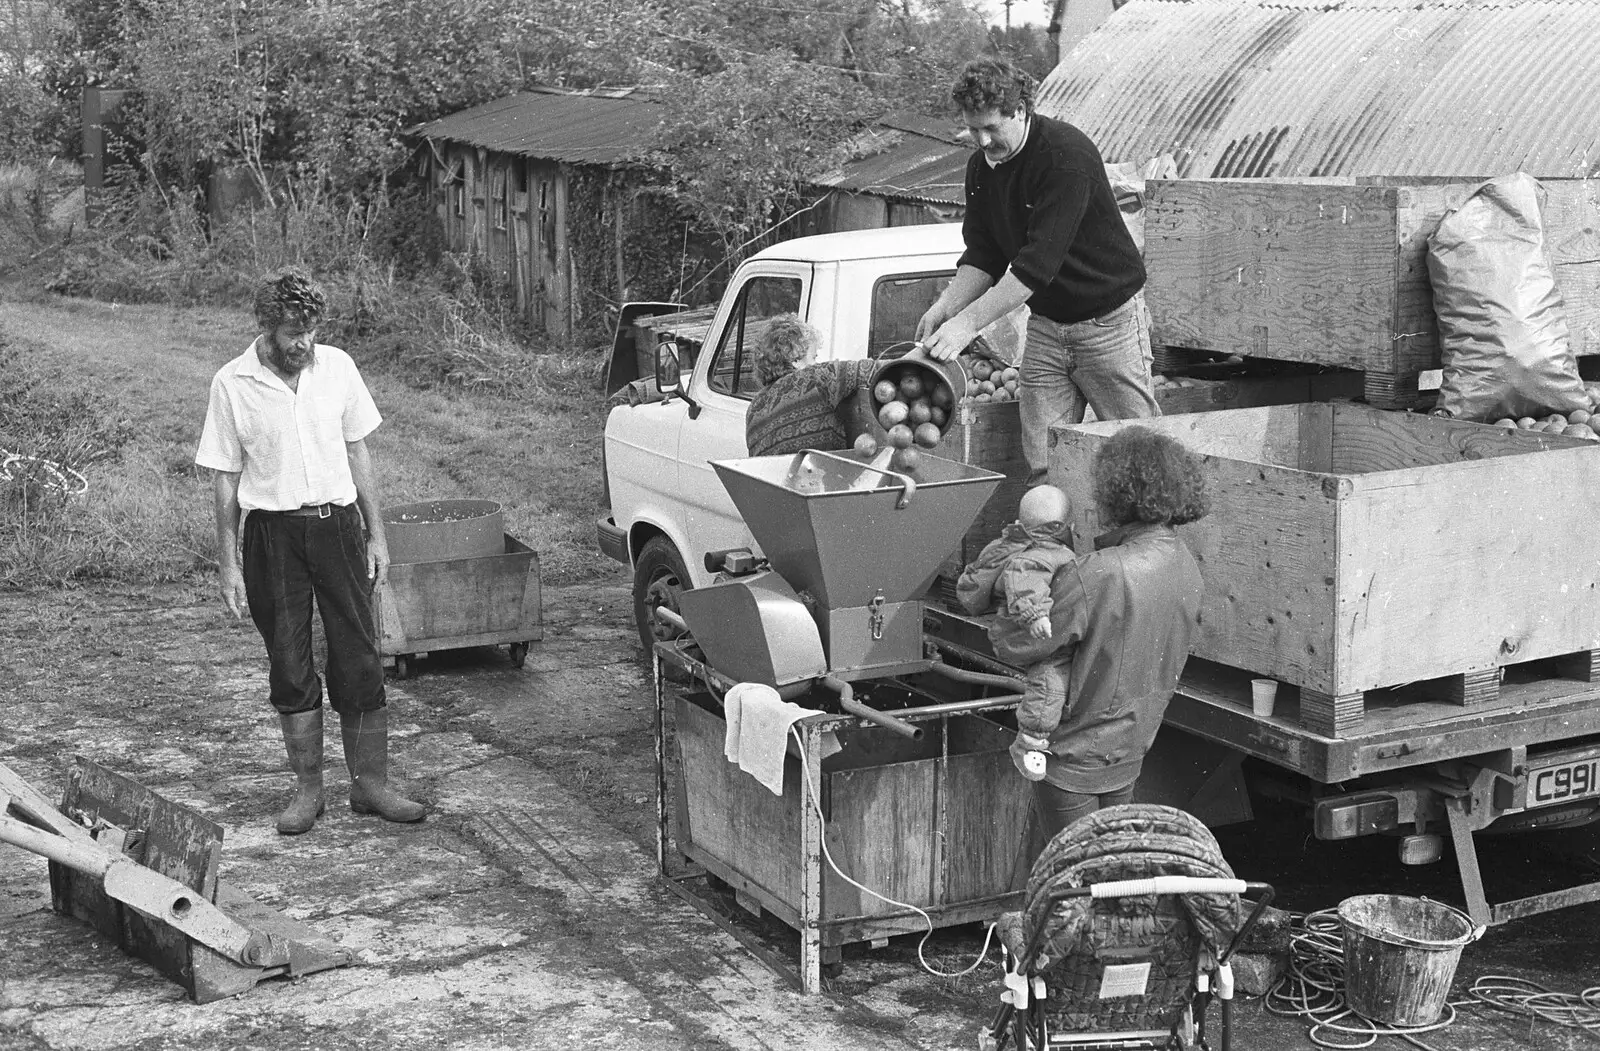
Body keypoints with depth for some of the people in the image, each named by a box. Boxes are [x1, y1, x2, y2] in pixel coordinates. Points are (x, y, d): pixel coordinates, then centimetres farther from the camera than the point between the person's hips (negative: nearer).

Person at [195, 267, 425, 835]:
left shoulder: (336, 366, 1)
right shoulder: (232, 384, -5)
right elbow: (225, 478, 0)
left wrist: (375, 534, 8)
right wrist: (228, 564, -2)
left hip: (338, 524, 2)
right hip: (272, 533, -1)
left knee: (360, 663, 1)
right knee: (290, 669, 5)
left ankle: (370, 783, 11)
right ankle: (308, 789, 17)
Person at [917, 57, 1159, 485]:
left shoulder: (1067, 155, -22)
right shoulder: (981, 165, 3)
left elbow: (1039, 261, -28)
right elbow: (983, 254, 8)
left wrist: (968, 322, -30)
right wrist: (944, 307, -10)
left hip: (1108, 318, -6)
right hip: (1045, 325, 6)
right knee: (1044, 467, 1)